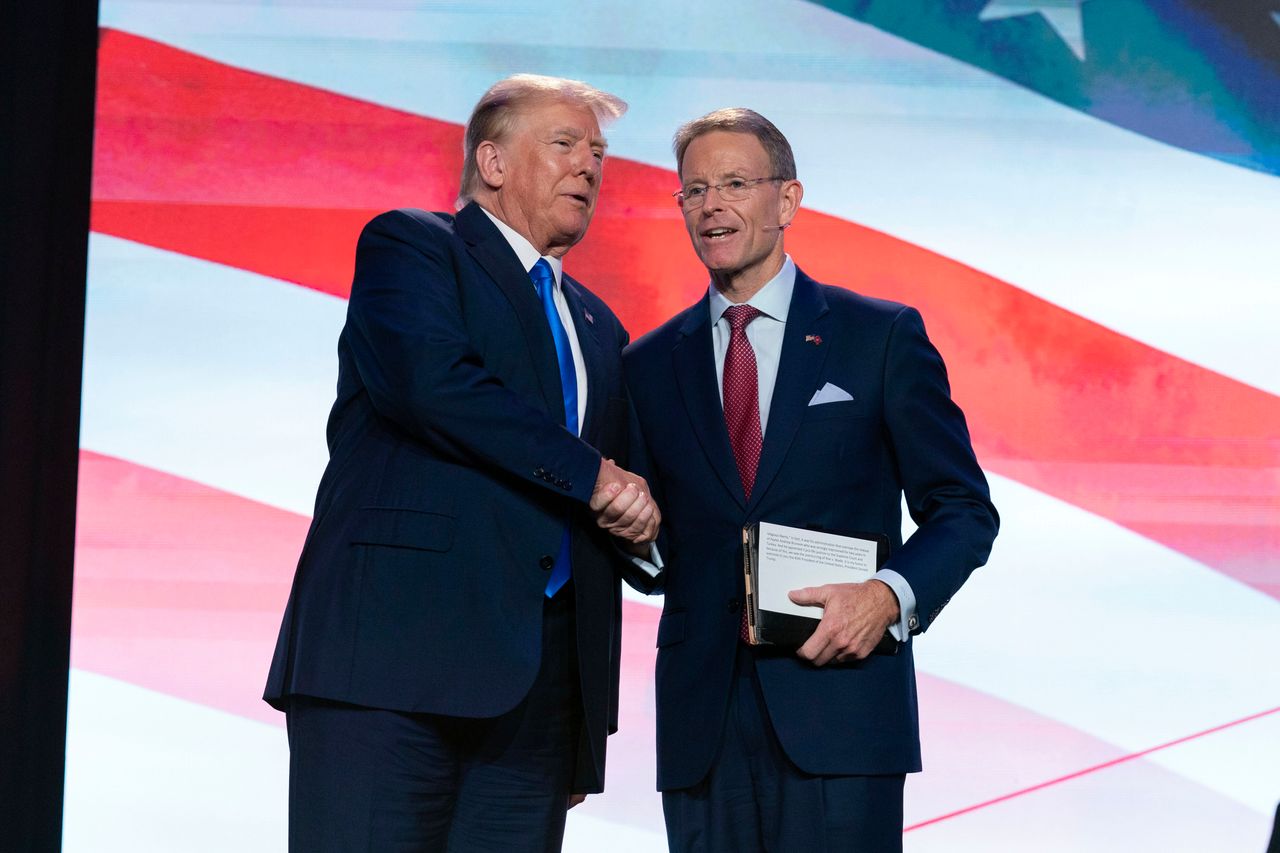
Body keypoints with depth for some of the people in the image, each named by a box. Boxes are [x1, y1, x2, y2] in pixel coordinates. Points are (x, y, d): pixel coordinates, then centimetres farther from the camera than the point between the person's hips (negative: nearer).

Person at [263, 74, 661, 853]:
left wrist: (633, 513, 9)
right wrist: (588, 474, -9)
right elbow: (431, 381, -13)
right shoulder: (408, 245, 6)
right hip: (399, 643, -6)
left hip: (543, 672, 6)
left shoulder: (597, 327, 27)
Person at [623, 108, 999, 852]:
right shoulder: (651, 364, 14)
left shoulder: (882, 336, 5)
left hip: (838, 706, -3)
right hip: (701, 725, 3)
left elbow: (964, 509, 3)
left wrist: (891, 594, -14)